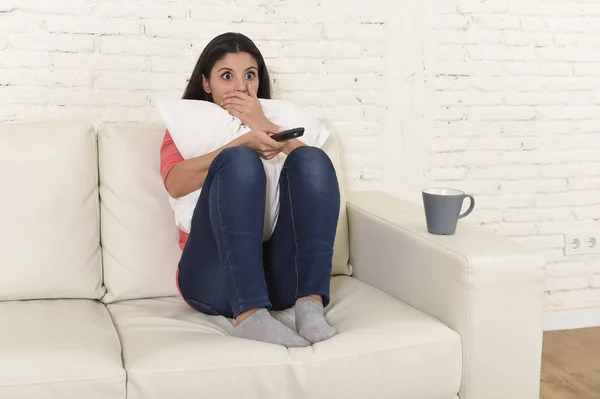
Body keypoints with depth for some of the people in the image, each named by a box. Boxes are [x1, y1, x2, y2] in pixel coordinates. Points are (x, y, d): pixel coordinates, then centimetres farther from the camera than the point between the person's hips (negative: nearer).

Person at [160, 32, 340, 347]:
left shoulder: (274, 123, 26)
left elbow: (313, 167, 5)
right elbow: (175, 183, -5)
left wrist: (265, 127, -2)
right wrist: (244, 142, -16)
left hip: (281, 276, 2)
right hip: (214, 276, -2)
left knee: (311, 159, -19)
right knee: (240, 160, -26)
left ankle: (310, 303, -32)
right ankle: (249, 314, -38)